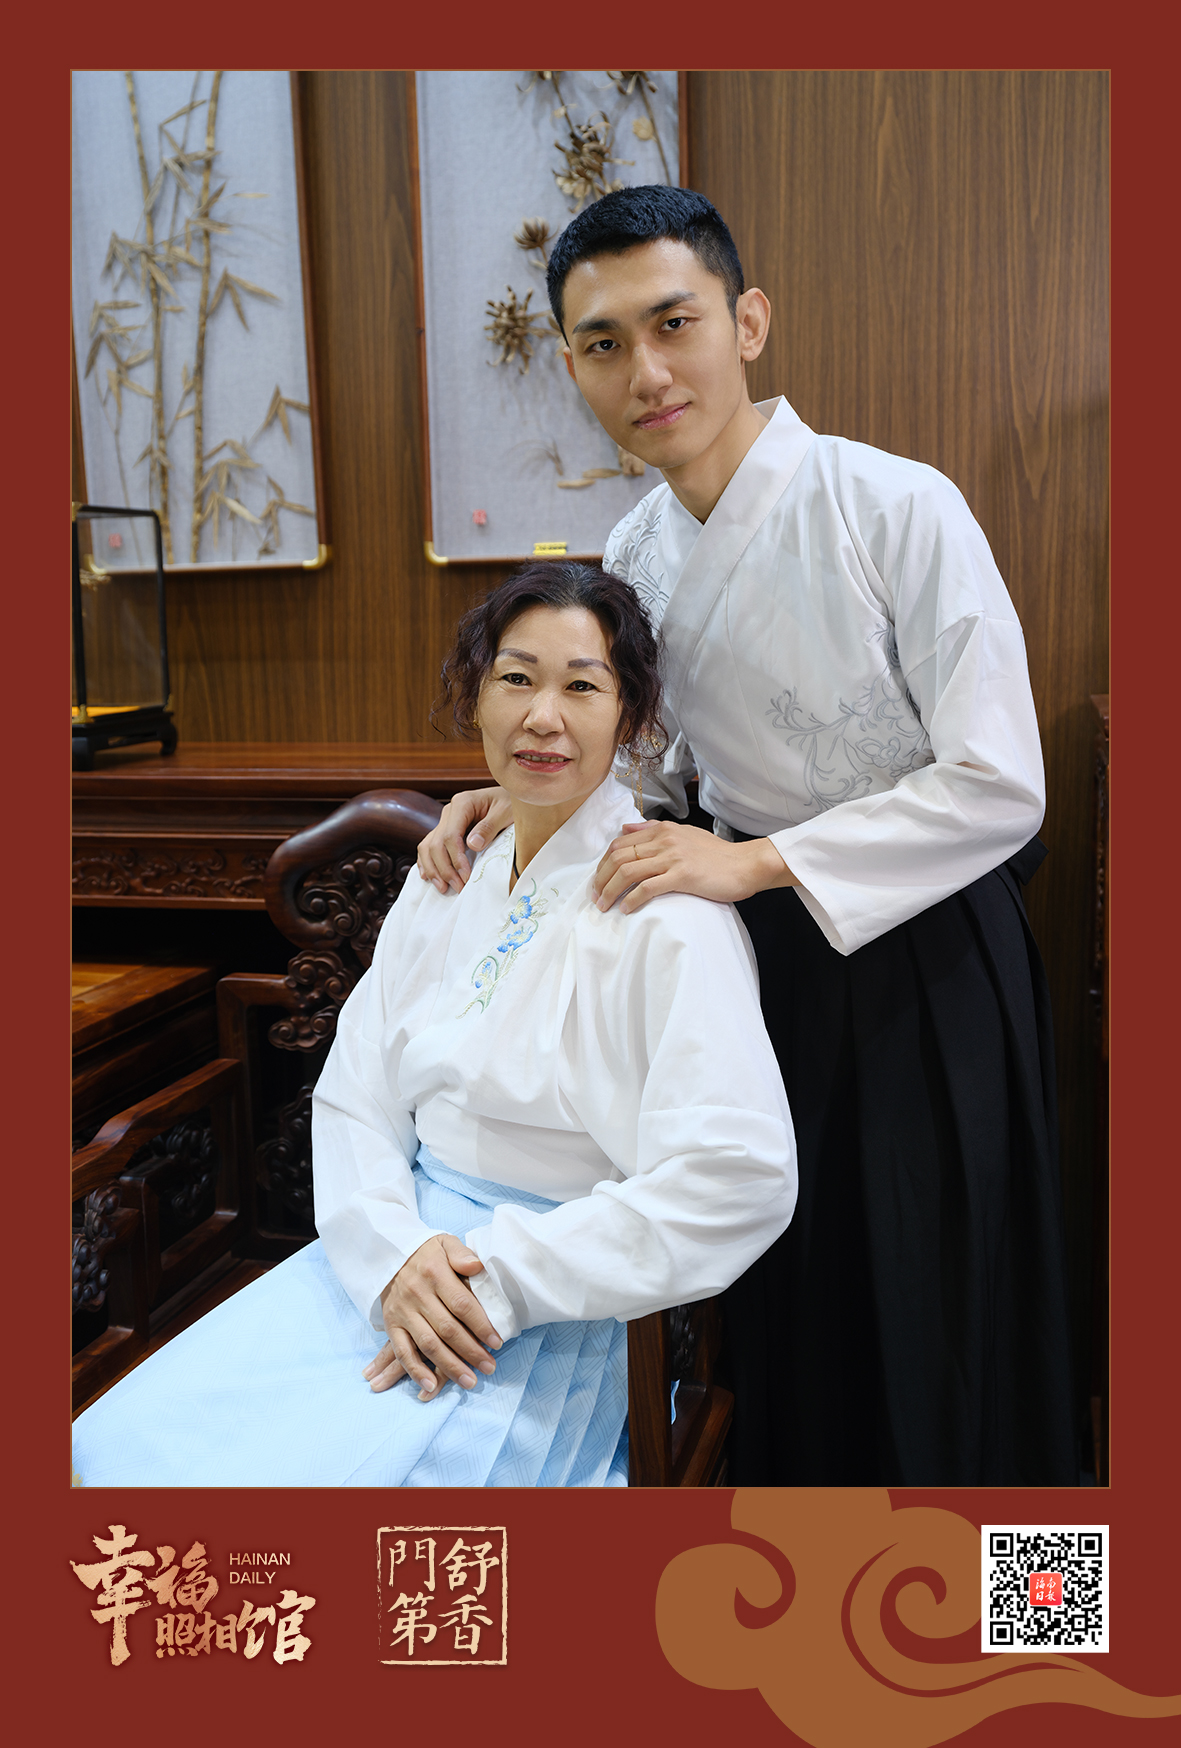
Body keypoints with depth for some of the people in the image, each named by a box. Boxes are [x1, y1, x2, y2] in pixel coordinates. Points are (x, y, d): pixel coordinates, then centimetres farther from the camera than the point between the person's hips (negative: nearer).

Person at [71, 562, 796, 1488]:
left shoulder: (668, 911, -14)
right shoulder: (448, 883, 8)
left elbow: (737, 1180, -21)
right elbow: (354, 1098, 6)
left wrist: (502, 1279, -19)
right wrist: (396, 1253, -13)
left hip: (548, 1318, -6)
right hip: (381, 1260, 6)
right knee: (116, 1447, -2)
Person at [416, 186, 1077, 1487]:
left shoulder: (899, 510, -19)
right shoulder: (632, 555, 1)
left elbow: (999, 788, -20)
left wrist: (755, 863, -23)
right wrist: (529, 800, -5)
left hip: (918, 951, -5)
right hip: (760, 952, 5)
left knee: (930, 1319, 10)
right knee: (781, 1313, 18)